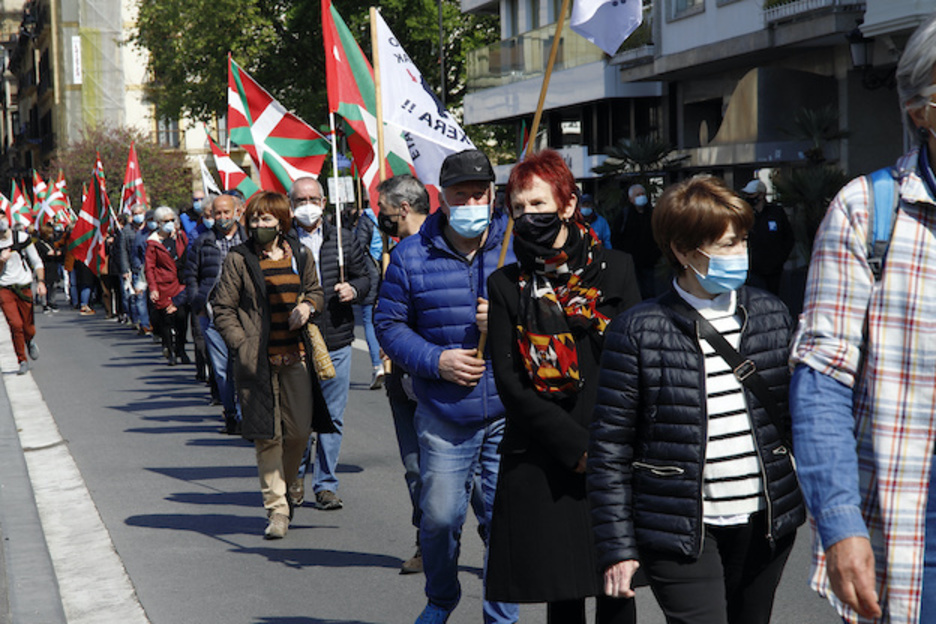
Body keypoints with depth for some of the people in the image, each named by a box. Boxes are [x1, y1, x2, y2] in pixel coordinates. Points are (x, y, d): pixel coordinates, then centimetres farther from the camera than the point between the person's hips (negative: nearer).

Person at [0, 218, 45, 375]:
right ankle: (22, 361, 1)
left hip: (24, 288, 1)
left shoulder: (22, 238, 1)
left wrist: (41, 282, -5)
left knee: (29, 329, 3)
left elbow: (37, 262, 7)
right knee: (15, 325, -15)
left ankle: (30, 342, 40)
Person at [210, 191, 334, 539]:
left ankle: (284, 485, 31)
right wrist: (241, 346, -10)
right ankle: (277, 509, 4)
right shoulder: (238, 260, 0)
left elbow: (316, 292, 24)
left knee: (300, 429, 4)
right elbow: (222, 308, 1)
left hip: (296, 356, 3)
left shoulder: (300, 257, 10)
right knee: (268, 435, -3)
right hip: (258, 361, -3)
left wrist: (308, 306, 1)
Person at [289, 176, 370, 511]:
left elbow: (364, 276, 18)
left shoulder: (343, 240, 9)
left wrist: (354, 289, -3)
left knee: (332, 418, 5)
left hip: (336, 343, 2)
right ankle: (296, 474, 28)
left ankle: (326, 484, 15)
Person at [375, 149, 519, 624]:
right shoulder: (411, 255, 1)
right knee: (438, 517, 6)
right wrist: (435, 360, -10)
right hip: (443, 416, 1)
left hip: (510, 412, 0)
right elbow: (388, 323, 5)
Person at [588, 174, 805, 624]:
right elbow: (609, 448, -6)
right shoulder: (637, 331, -8)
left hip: (765, 523, 5)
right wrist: (617, 547, -8)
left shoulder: (771, 314, 6)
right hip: (680, 531, -4)